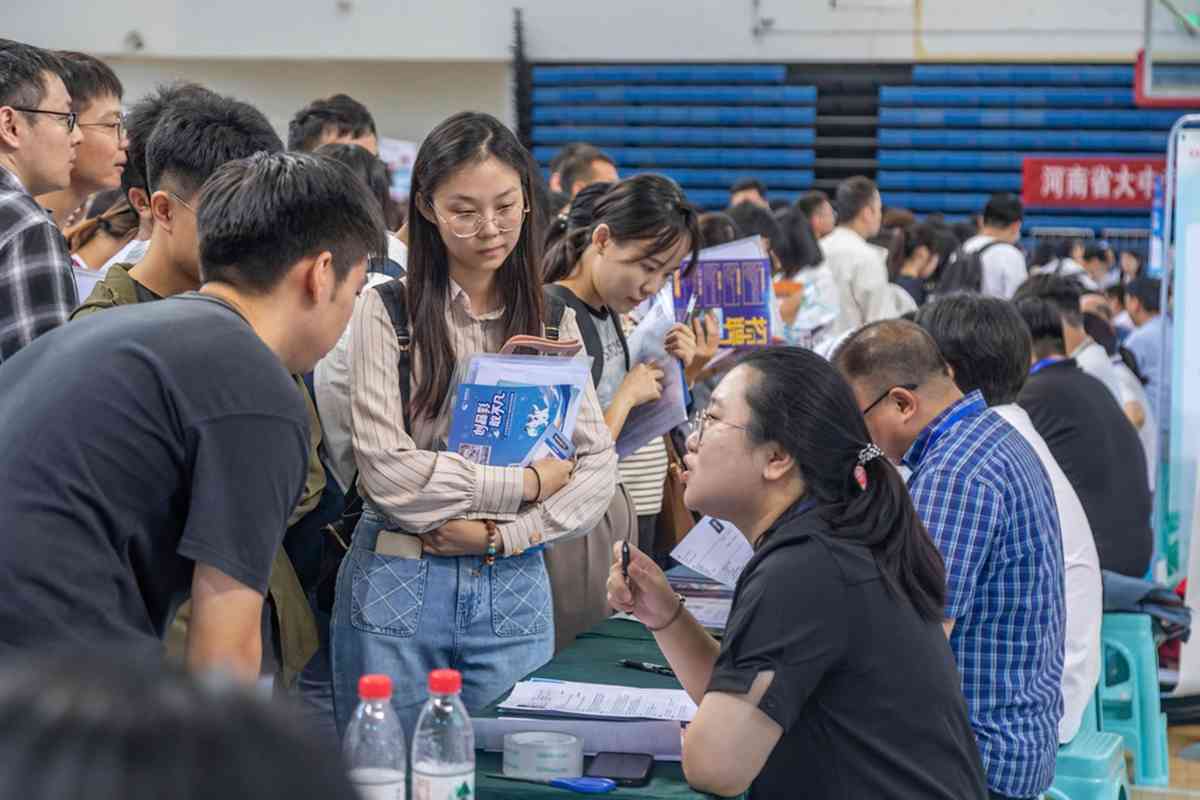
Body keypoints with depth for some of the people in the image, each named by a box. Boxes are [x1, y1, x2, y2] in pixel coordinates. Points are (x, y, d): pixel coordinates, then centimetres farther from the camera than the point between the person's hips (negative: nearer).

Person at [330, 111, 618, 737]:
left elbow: (599, 465, 3)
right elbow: (389, 471, -13)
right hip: (397, 589, -3)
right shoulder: (385, 310, -6)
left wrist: (502, 533, -11)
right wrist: (528, 482, -8)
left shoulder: (553, 320, 8)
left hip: (515, 588, 3)